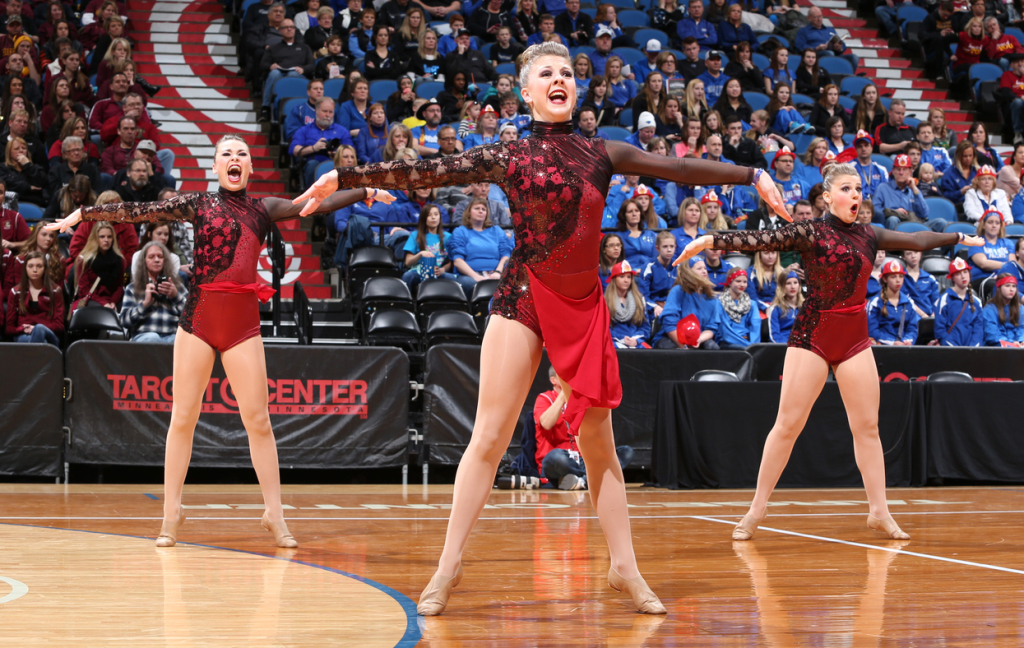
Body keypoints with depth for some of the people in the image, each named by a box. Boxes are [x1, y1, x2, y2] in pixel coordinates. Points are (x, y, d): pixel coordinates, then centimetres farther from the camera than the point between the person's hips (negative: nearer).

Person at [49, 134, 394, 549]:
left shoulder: (263, 209, 12)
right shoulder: (196, 205, 7)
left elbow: (319, 204, 11)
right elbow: (138, 212, 6)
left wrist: (367, 192, 5)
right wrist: (83, 214, 4)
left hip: (243, 323, 1)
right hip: (199, 317, -1)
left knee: (258, 420, -2)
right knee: (183, 417, 0)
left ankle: (275, 515, 5)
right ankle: (171, 513, 7)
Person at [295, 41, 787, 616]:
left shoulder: (603, 154, 10)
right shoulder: (508, 157, 2)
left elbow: (679, 168, 13)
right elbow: (426, 173, -2)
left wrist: (753, 176, 13)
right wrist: (345, 178, -7)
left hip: (585, 305, 3)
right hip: (524, 298, -3)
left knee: (599, 441, 7)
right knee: (489, 437, -6)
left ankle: (626, 568, 13)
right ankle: (450, 565, 0)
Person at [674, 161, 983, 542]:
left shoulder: (868, 236, 9)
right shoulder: (810, 233, -6)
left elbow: (917, 240, 21)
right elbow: (759, 240, -17)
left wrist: (960, 238, 31)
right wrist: (711, 241, -29)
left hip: (855, 339, 5)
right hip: (812, 336, -5)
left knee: (867, 425, 4)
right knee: (788, 424, -5)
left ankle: (879, 511, 12)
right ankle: (756, 510, 2)